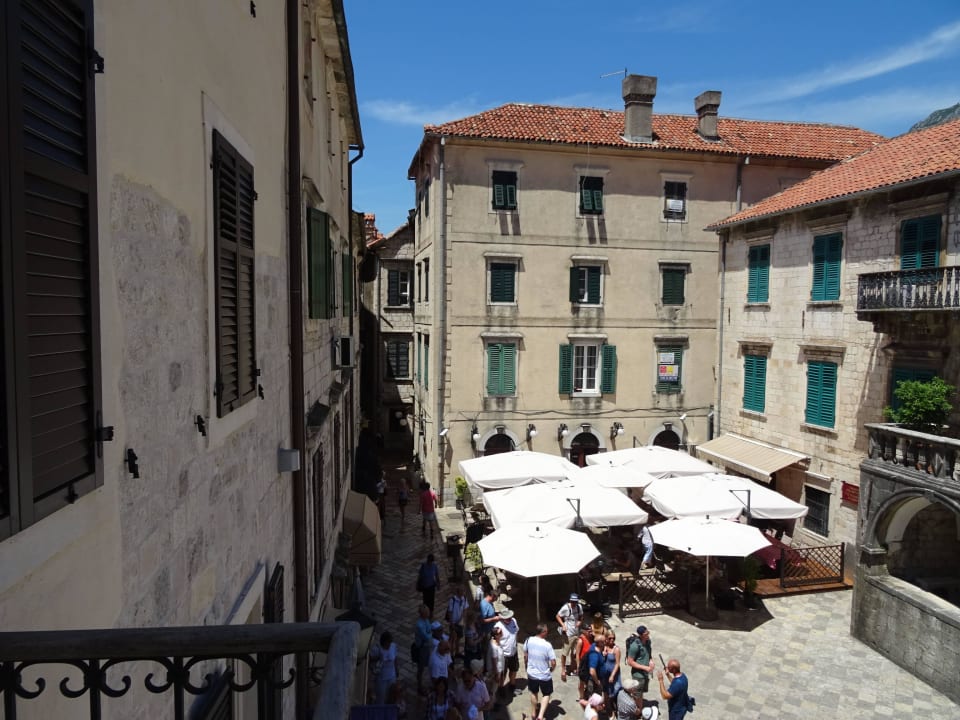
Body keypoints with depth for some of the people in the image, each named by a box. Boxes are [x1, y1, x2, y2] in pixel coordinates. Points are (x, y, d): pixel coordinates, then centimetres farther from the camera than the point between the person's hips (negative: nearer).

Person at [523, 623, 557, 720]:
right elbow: (553, 663, -20)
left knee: (534, 693, 28)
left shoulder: (529, 640, -14)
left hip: (531, 673, 4)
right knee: (546, 694, 20)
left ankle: (535, 712, 45)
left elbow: (525, 656, 2)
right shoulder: (547, 645, -26)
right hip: (545, 675, -4)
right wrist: (551, 670, 2)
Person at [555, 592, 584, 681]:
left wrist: (580, 621, -7)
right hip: (568, 633, -5)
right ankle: (563, 669, 16)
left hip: (577, 633, 5)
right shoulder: (565, 608, -20)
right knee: (565, 652, 0)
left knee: (574, 651, 19)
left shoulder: (579, 607, -4)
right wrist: (563, 625, -21)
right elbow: (558, 616, -9)